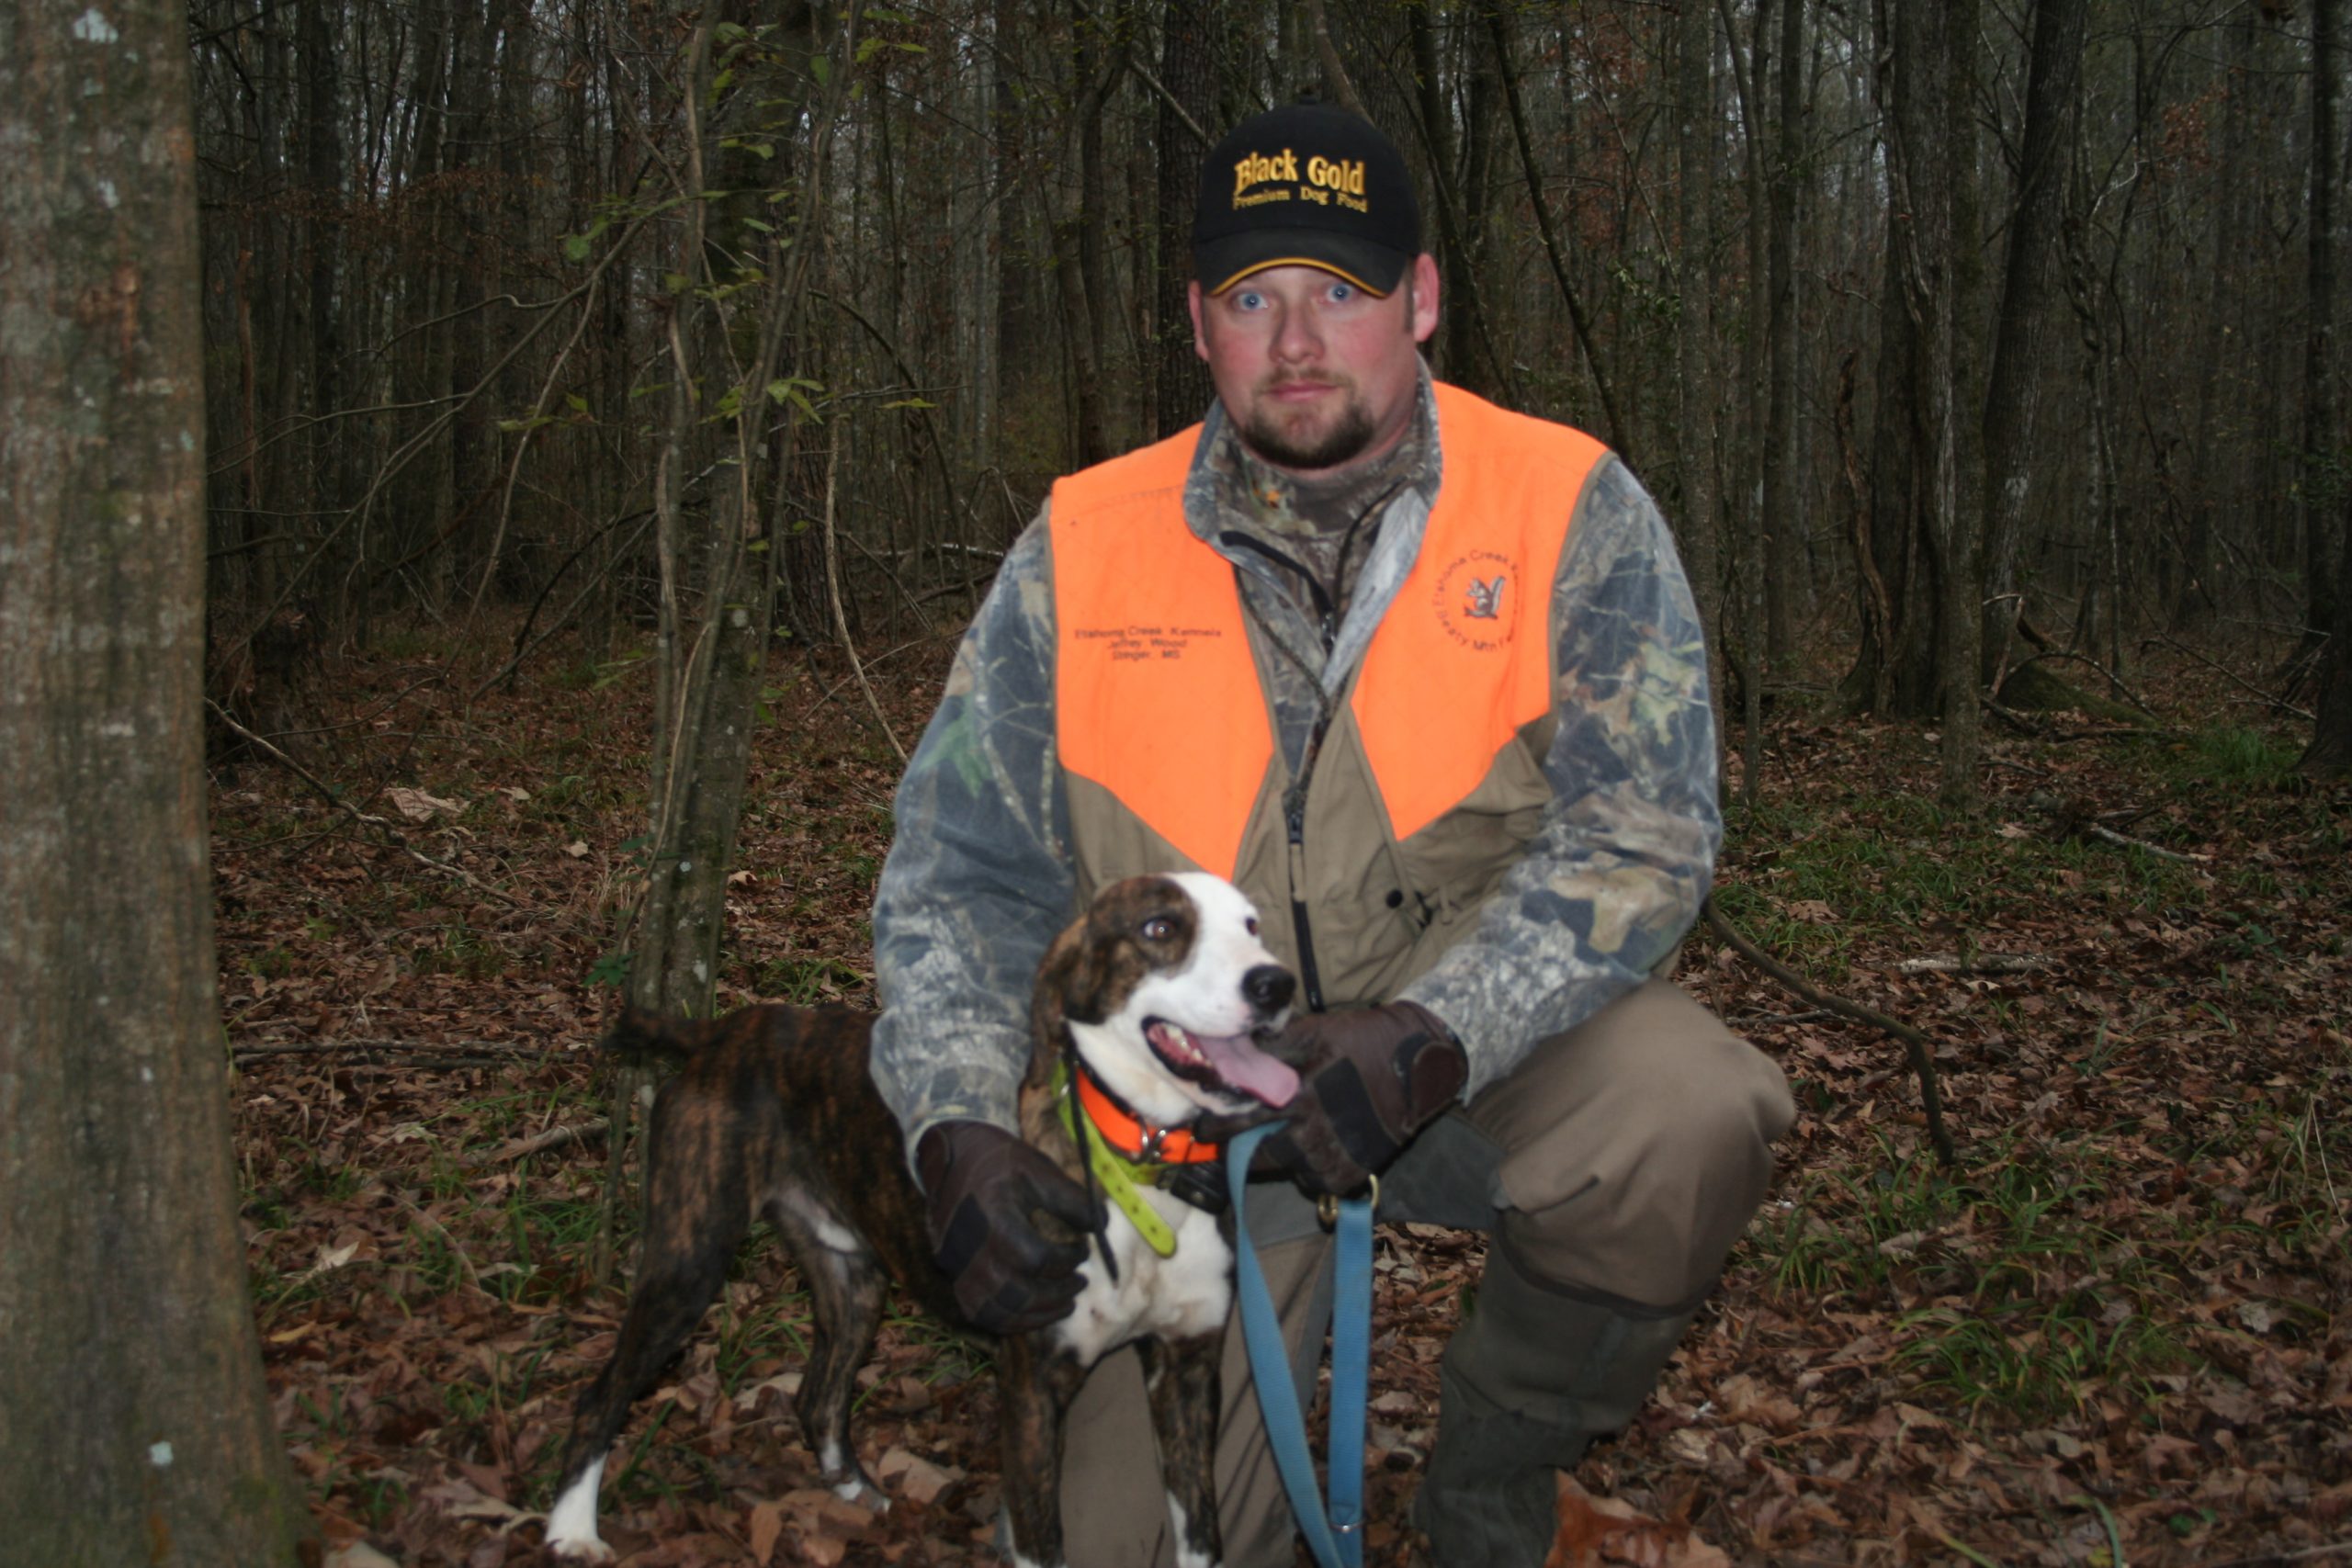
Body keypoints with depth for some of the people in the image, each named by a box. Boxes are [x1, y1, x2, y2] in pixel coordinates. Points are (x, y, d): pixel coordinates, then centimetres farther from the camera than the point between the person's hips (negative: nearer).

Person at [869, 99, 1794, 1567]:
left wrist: (1439, 1036, -30)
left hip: (1489, 1053, 0)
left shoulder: (1572, 511, -8)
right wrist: (958, 1123, -16)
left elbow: (1640, 828, -15)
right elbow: (963, 865, -1)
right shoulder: (1084, 548, -3)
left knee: (1686, 1115, -32)